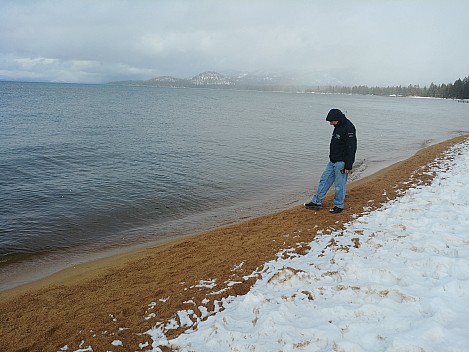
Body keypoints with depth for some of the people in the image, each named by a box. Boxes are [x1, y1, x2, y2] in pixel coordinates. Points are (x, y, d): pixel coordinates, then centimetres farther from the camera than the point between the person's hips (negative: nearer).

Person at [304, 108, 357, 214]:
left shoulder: (348, 128, -19)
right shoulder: (338, 127, 11)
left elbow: (351, 148, -22)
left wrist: (348, 166, -23)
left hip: (341, 163, -9)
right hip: (332, 161, 9)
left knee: (339, 185, 1)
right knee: (324, 180, 11)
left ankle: (338, 205, 16)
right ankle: (316, 202, 19)